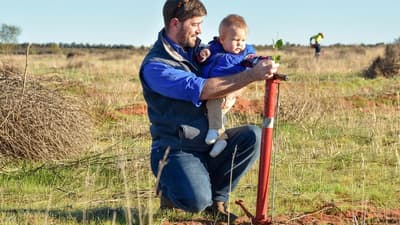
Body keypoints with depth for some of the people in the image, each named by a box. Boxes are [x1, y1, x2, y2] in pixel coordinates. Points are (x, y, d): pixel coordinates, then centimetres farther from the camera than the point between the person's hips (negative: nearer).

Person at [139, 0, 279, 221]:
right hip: (176, 151, -7)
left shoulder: (194, 49, 9)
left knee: (253, 136, -17)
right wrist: (252, 75, -34)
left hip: (208, 143, 7)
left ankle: (217, 196, -2)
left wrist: (230, 97, -9)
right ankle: (169, 190, 6)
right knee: (197, 201, -31)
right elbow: (202, 89, -29)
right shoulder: (154, 66, -17)